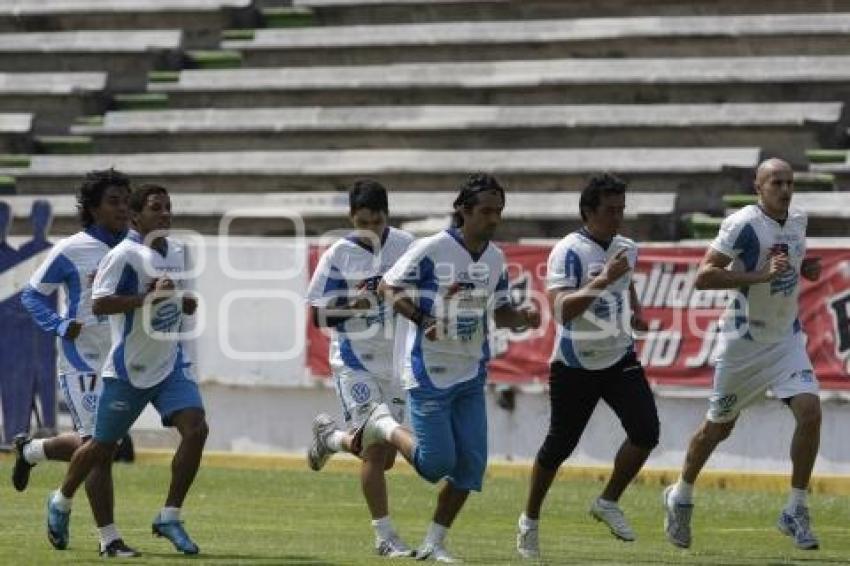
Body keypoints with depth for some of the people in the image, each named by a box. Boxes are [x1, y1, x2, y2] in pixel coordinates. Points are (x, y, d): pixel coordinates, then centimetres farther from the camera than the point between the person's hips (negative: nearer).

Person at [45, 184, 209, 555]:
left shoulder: (176, 251, 10)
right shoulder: (125, 255, -16)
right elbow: (99, 303, -24)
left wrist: (184, 302, 5)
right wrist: (149, 296, -29)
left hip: (170, 364, 6)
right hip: (128, 369, -6)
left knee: (195, 428, -14)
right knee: (102, 446, 7)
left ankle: (169, 517, -5)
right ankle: (60, 503, 34)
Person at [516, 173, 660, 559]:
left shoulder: (626, 249, 4)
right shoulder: (568, 252, -18)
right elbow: (562, 310, -31)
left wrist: (635, 312, 10)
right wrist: (603, 280, -37)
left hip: (619, 359, 5)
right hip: (575, 365, -5)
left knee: (646, 432, -12)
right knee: (559, 445, 5)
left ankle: (608, 503, 9)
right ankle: (530, 522, 26)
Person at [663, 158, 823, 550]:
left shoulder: (797, 221, 4)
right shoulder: (742, 224, -19)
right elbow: (703, 276, -25)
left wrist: (805, 268, 3)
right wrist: (761, 275, -31)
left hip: (786, 338, 5)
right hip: (744, 341, -5)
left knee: (809, 412, -14)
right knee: (719, 427, 9)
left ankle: (796, 510, -3)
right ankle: (680, 498, 33)